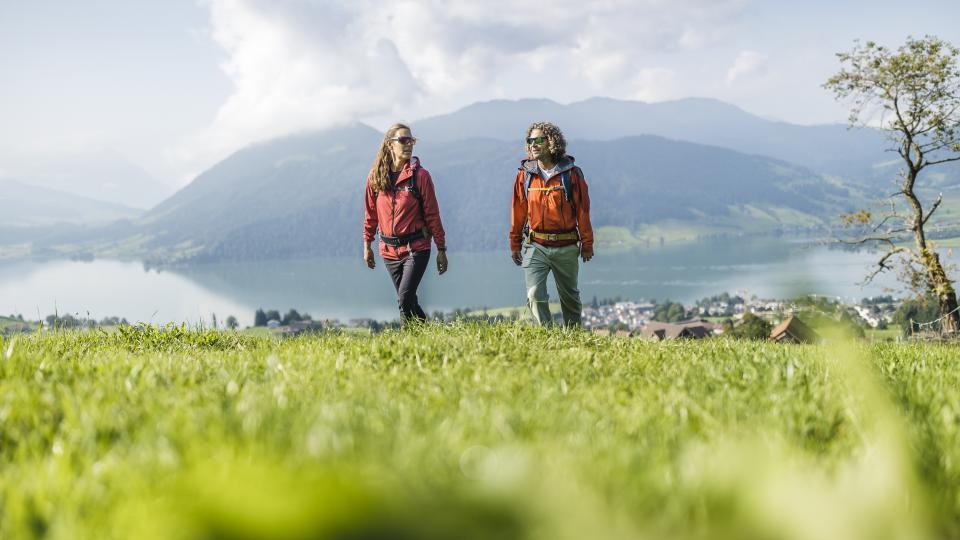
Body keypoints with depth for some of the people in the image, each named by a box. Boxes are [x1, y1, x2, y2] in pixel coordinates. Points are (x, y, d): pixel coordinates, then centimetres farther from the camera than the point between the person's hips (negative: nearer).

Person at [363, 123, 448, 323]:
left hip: (416, 248, -4)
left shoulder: (420, 175, -6)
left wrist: (441, 249, -3)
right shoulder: (376, 176, 2)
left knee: (405, 299, -16)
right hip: (389, 250, 4)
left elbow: (432, 214, -4)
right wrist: (367, 244, 12)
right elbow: (370, 213, 11)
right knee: (408, 301, 11)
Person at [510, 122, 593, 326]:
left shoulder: (571, 174, -5)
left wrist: (587, 244, 0)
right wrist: (515, 244, 10)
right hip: (535, 246, 1)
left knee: (570, 296, 14)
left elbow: (583, 210, -1)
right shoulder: (524, 175, 1)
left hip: (566, 248, -1)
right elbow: (518, 211, 8)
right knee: (535, 295, -14)